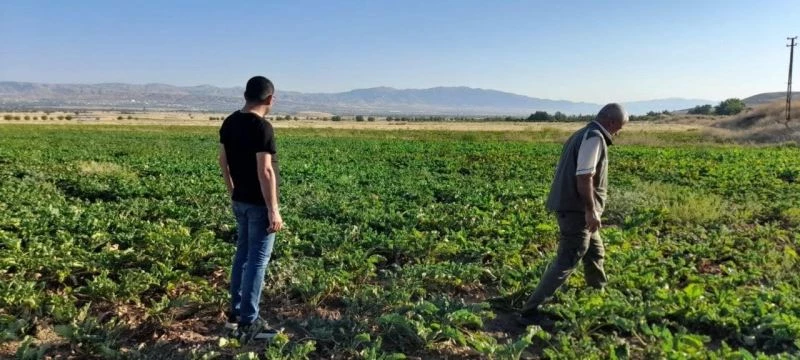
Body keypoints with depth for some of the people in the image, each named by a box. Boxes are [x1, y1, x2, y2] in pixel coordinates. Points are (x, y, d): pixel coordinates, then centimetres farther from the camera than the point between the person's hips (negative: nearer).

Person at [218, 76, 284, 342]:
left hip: (239, 201, 8)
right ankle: (248, 322, 5)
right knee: (258, 260, -1)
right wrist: (273, 210, -20)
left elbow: (223, 161, 14)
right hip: (259, 204, -8)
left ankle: (235, 313, 28)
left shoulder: (229, 123, 6)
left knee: (243, 254, 18)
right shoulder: (262, 127, -20)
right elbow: (265, 171, -24)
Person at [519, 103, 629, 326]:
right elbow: (584, 177, -24)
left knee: (595, 252, 25)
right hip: (577, 209, -11)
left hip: (570, 206, 11)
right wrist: (591, 211, -23)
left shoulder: (582, 134, 16)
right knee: (567, 261, -8)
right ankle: (530, 310, -9)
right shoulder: (594, 138, -15)